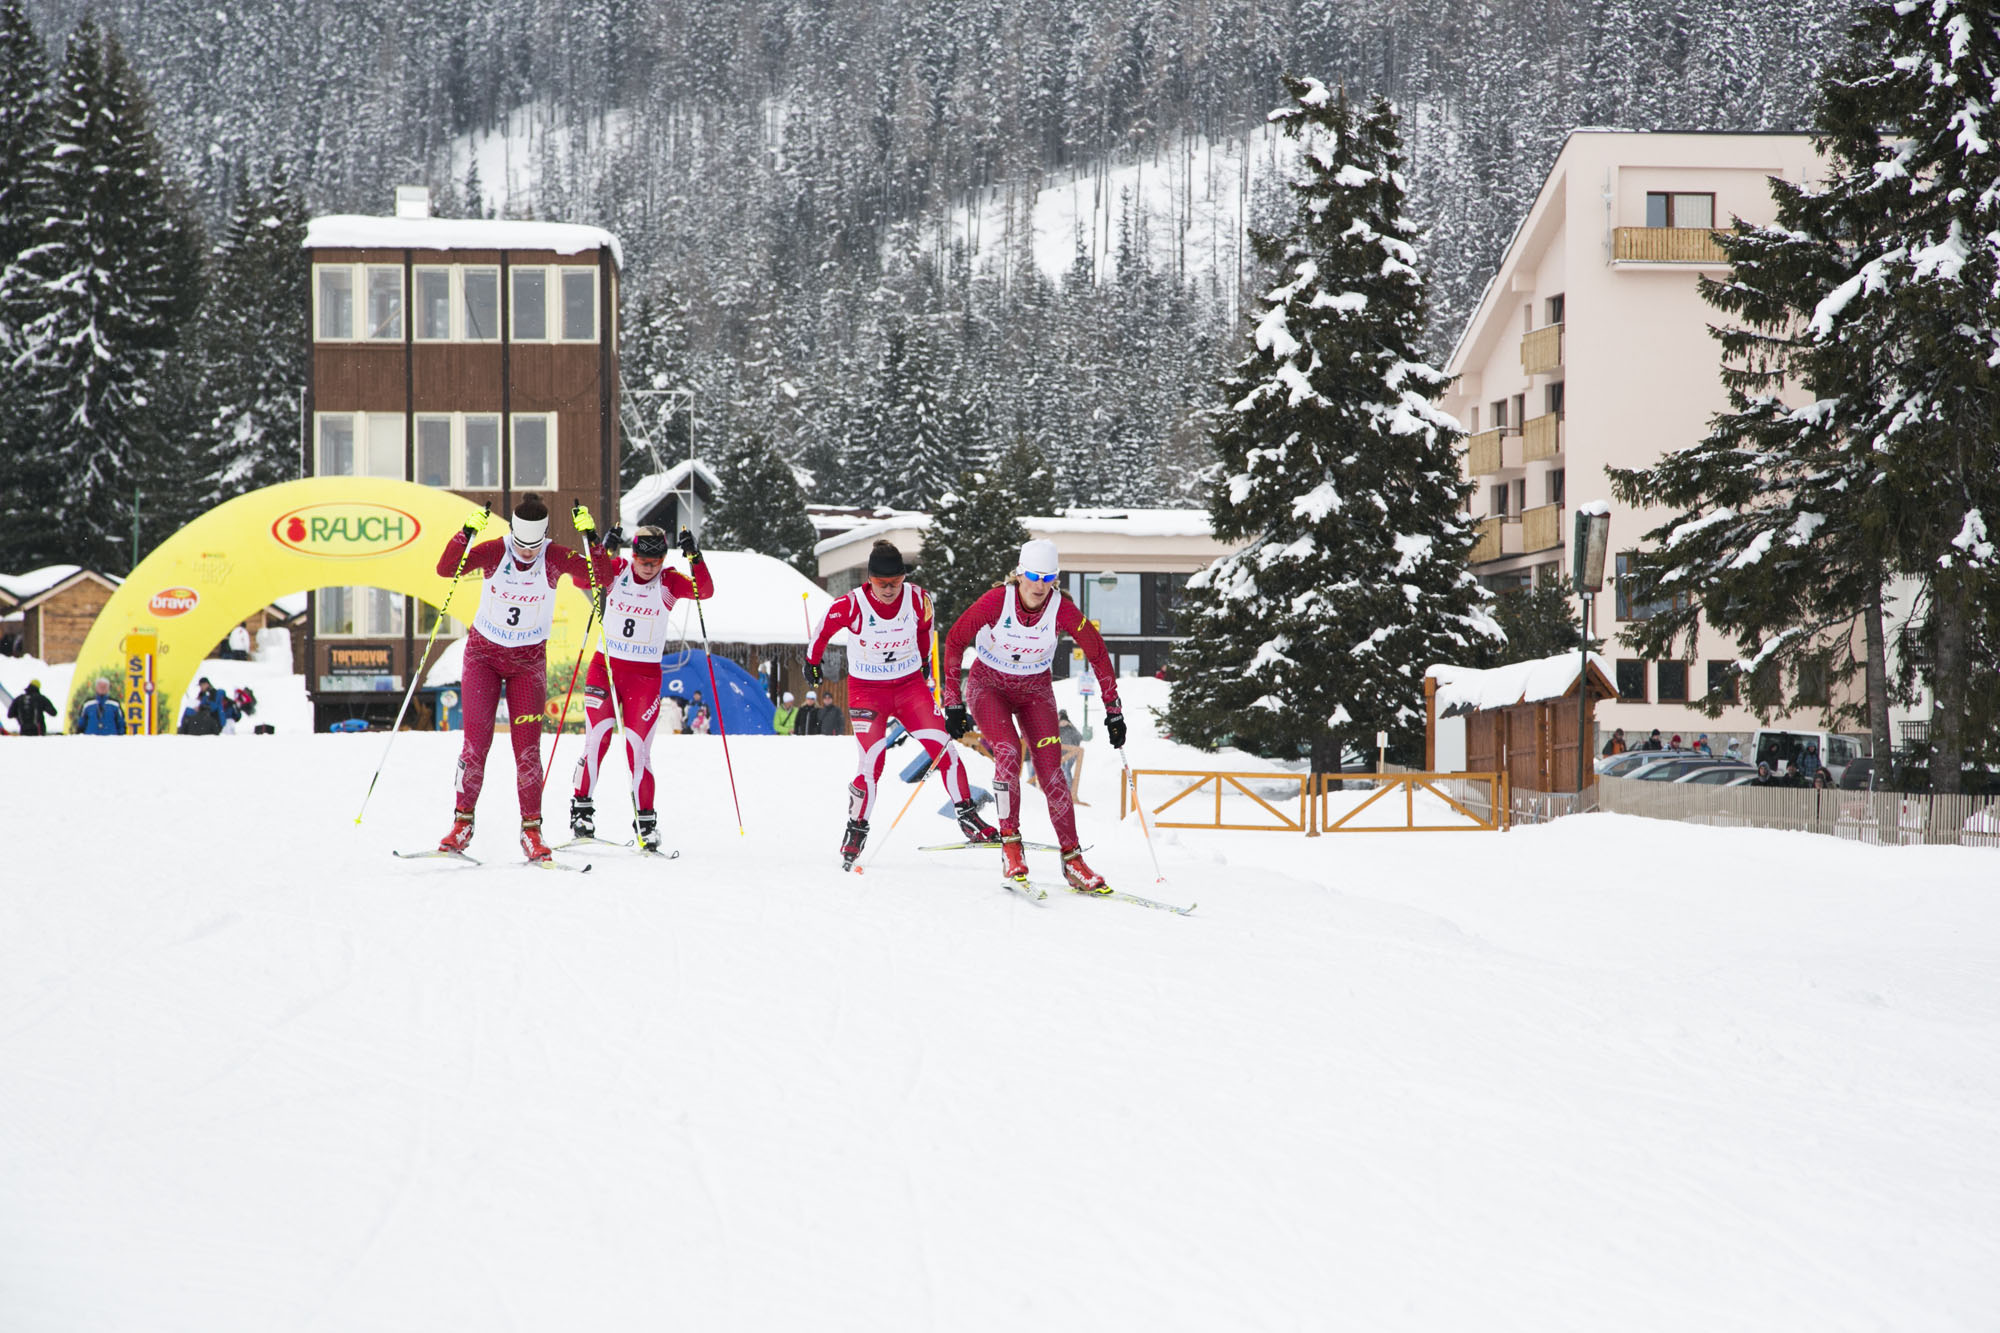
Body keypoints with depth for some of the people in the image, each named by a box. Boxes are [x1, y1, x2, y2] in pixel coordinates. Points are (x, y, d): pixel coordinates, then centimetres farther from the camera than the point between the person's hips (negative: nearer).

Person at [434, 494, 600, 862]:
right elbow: (446, 569, -27)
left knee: (527, 745, -5)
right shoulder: (494, 552, -15)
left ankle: (531, 831, 0)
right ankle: (462, 822, 3)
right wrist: (466, 533, -42)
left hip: (529, 660, 0)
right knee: (476, 739, -7)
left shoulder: (555, 558, -13)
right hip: (484, 653, 0)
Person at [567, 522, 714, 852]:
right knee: (597, 740, -8)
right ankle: (581, 807, 5)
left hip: (645, 676, -1)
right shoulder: (616, 571, -3)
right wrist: (598, 547, -34)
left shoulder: (668, 582, -5)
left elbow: (704, 591, -19)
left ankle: (645, 822, 5)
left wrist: (695, 557, -33)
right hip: (605, 667, 1)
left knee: (638, 748, -3)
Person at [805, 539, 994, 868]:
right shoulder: (851, 606, -20)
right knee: (872, 762, -14)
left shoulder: (919, 599, -12)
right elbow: (824, 629, 0)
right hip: (866, 690, -3)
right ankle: (856, 830, 4)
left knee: (942, 746, -10)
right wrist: (812, 661, 16)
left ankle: (967, 817, 0)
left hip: (910, 684, 3)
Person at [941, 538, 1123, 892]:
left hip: (1034, 691, 2)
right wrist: (952, 703, -13)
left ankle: (1072, 858, -6)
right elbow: (955, 642, -12)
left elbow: (1097, 654, -6)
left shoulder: (1062, 610, -20)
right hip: (989, 686, -2)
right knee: (1008, 752, -27)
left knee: (1050, 768, -12)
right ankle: (1010, 843, -18)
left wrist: (1113, 711, -3)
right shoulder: (996, 601, -23)